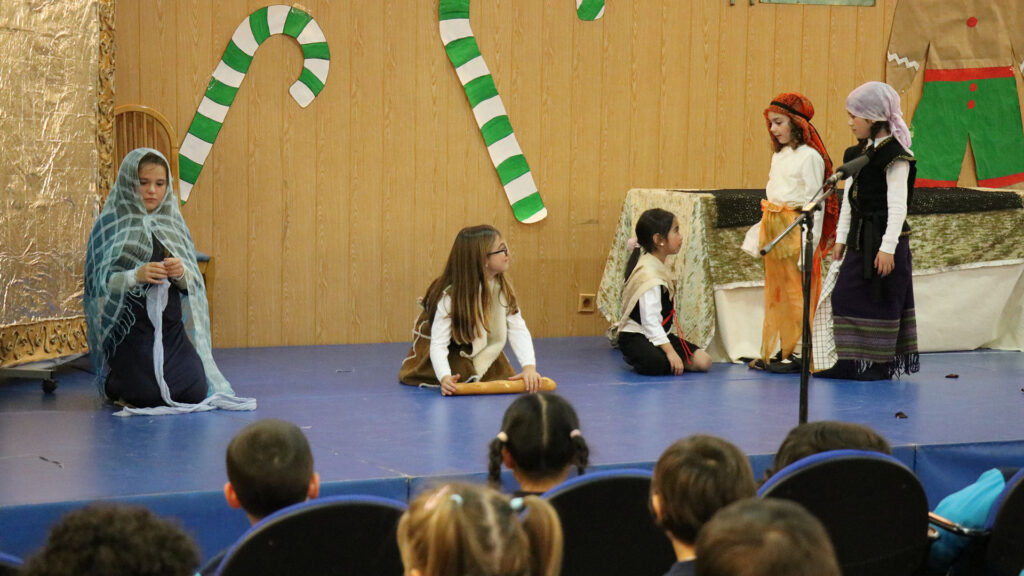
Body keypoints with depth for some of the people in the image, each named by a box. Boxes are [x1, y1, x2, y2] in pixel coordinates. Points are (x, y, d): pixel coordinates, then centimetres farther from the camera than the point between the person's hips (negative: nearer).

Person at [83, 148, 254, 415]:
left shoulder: (173, 223, 12)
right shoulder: (110, 225, -2)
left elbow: (193, 284, 8)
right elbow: (100, 283, -9)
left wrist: (182, 274, -15)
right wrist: (135, 276, -27)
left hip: (170, 326, 5)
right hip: (129, 329, -4)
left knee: (195, 392, -11)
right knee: (147, 396, -20)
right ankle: (114, 385, 17)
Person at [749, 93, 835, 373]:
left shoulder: (809, 156, -10)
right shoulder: (778, 155, 16)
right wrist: (762, 229, 15)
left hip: (796, 230, -9)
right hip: (773, 230, 9)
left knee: (796, 293, -5)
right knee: (775, 292, 11)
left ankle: (798, 353, 1)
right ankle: (775, 351, 18)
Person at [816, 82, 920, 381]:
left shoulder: (895, 154, -13)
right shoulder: (858, 153, 12)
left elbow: (897, 204, -17)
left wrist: (888, 246, -21)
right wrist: (841, 236, 16)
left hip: (884, 238, -8)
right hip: (860, 238, 8)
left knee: (881, 299, -2)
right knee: (846, 295, 8)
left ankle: (881, 363, 7)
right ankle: (850, 361, 14)